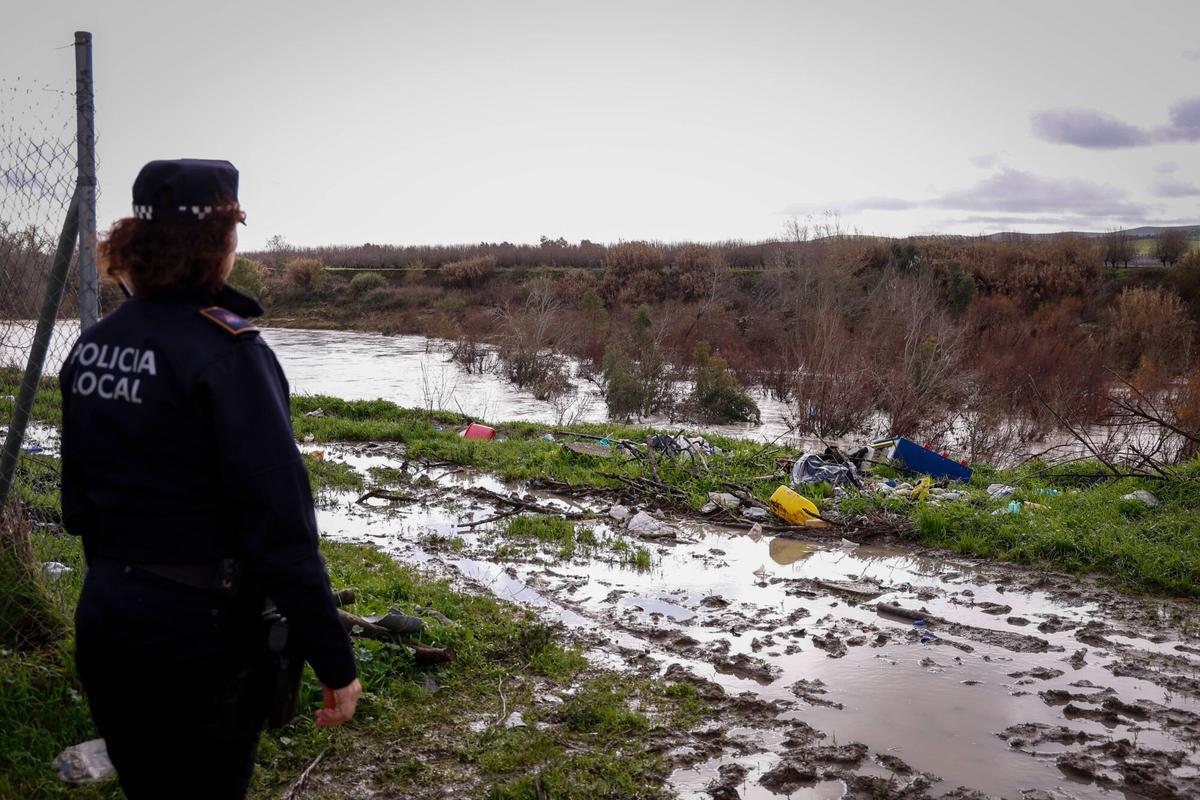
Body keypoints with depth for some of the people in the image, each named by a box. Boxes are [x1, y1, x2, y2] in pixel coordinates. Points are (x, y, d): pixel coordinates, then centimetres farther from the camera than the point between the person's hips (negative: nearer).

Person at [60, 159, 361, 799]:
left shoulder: (92, 346, 3)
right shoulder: (226, 350, -19)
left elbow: (79, 502, 11)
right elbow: (280, 525, -22)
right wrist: (334, 663, -16)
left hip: (101, 620, 7)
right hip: (200, 633, -7)